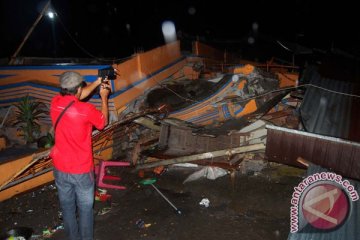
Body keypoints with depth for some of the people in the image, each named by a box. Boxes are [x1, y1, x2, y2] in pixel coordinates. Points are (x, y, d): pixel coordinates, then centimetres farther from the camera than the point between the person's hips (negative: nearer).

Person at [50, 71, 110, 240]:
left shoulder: (55, 103, -7)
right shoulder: (86, 109, -22)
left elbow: (77, 97, 13)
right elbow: (103, 122, -1)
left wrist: (97, 82, 15)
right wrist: (104, 98, 9)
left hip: (60, 169, 5)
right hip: (81, 170, -5)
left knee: (67, 207, 19)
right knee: (85, 209, 13)